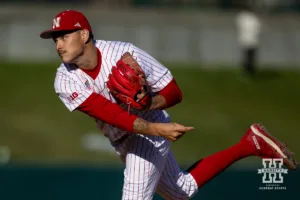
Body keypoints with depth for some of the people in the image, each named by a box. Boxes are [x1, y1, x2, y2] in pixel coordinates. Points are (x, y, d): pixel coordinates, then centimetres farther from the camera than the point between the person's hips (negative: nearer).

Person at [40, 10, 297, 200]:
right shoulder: (66, 82, -19)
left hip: (149, 134, -6)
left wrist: (150, 104, -38)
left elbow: (174, 91, -16)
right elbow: (111, 114, -32)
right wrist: (157, 128, -46)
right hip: (124, 142, 6)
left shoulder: (124, 53, -26)